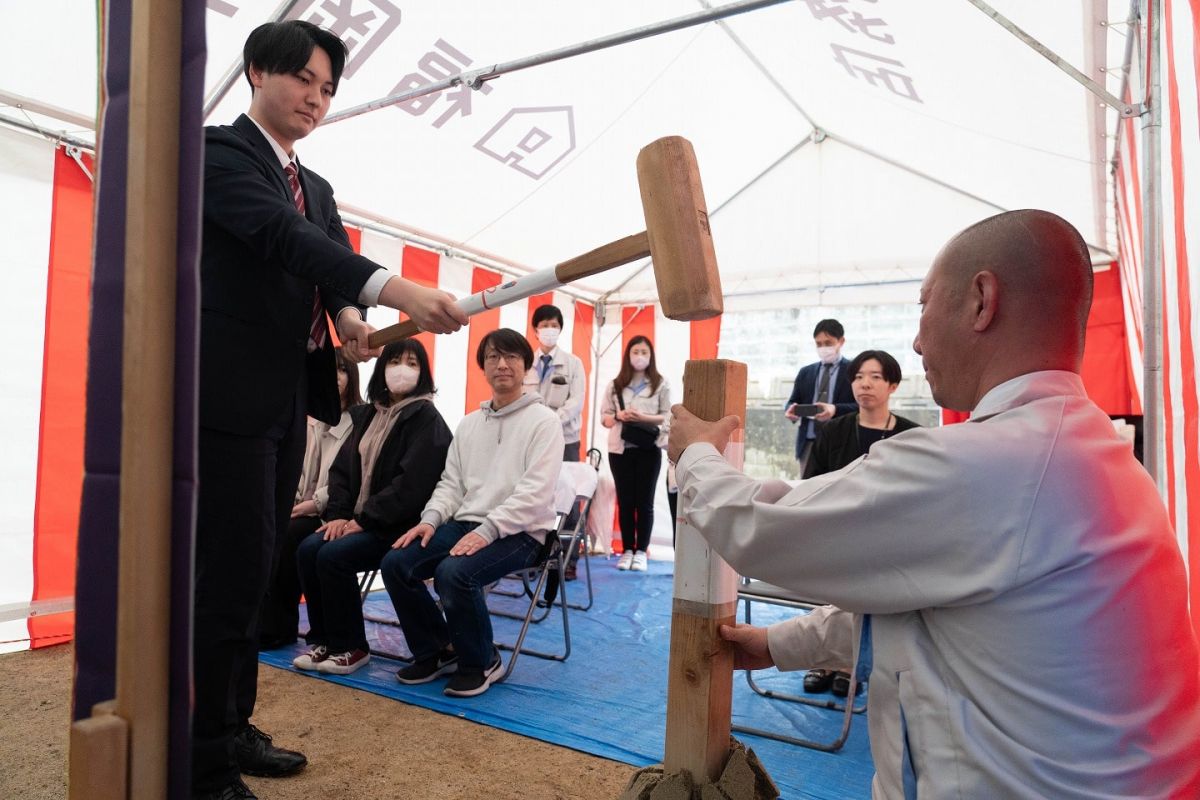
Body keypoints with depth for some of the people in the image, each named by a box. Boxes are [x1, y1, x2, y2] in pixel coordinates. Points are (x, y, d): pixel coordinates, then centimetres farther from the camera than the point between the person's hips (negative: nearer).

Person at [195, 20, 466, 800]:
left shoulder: (317, 187, 20)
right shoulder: (221, 150, -6)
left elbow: (330, 255, 10)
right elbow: (282, 235, -23)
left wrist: (351, 316, -14)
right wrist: (395, 289, -38)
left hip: (290, 399, 8)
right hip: (231, 393, -8)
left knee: (256, 571, 13)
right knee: (231, 572, -7)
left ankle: (233, 729, 27)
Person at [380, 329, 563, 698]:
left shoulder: (543, 420, -4)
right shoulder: (469, 423, 17)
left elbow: (535, 491, -14)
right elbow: (451, 483, 15)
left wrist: (487, 530, -23)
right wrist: (430, 519, -5)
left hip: (519, 531, -6)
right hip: (465, 523, 7)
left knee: (454, 572, -31)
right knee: (395, 564, -11)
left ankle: (481, 662, -4)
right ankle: (437, 651, 10)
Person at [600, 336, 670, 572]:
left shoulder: (660, 384, 3)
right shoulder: (615, 385, 9)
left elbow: (668, 417, -2)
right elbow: (604, 417, 8)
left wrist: (643, 418, -16)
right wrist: (619, 416, -13)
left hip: (649, 449, -2)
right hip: (620, 449, 2)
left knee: (644, 501, 2)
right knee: (625, 501, 5)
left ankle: (641, 551, 10)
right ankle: (627, 550, 14)